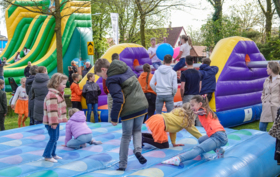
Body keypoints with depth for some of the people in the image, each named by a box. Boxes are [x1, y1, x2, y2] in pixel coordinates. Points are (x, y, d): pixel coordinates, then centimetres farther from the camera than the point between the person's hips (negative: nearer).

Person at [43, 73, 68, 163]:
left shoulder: (58, 94, 12)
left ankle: (53, 154, 28)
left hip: (56, 121, 10)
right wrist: (53, 122, -25)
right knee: (53, 138, -5)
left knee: (55, 138, 17)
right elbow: (52, 110, -25)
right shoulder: (52, 95, -22)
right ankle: (47, 156, 5)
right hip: (51, 122, -10)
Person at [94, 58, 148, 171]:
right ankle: (138, 150, -2)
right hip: (142, 106, 6)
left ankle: (122, 164, 18)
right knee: (137, 130, 24)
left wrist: (114, 118, -11)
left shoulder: (111, 79, -13)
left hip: (129, 110, -6)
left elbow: (118, 100, -20)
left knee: (126, 136, 9)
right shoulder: (127, 69, 11)